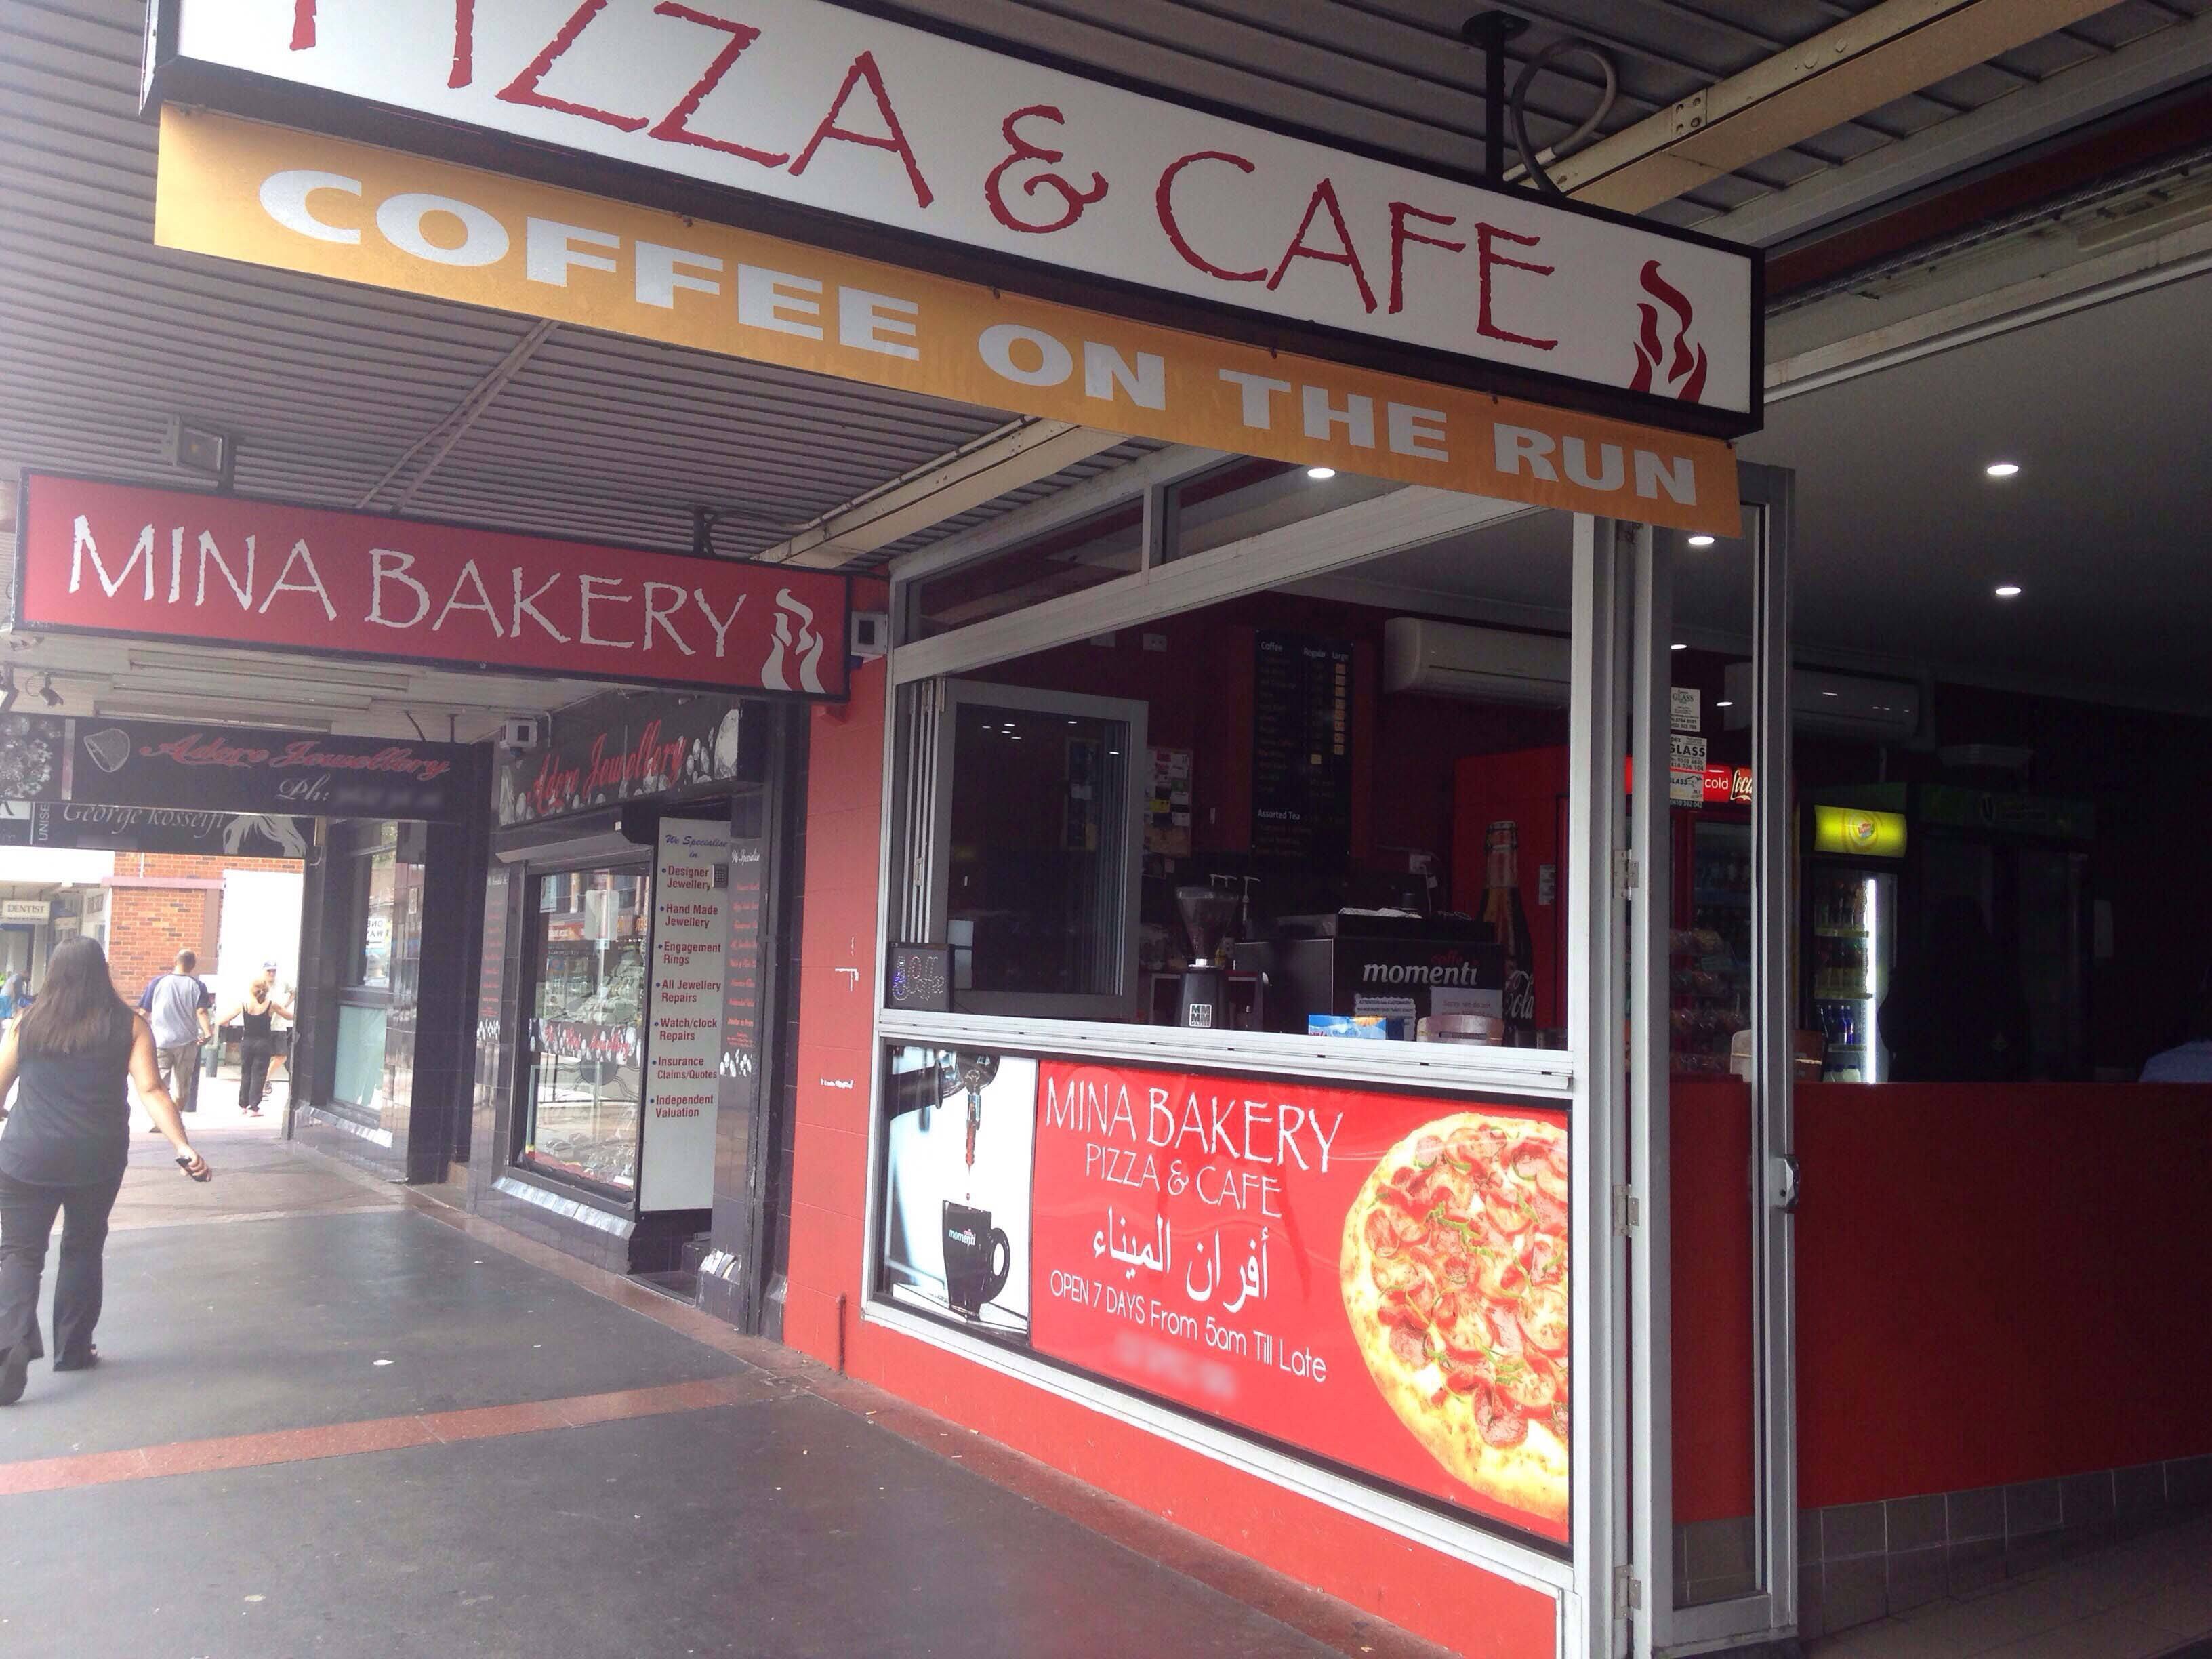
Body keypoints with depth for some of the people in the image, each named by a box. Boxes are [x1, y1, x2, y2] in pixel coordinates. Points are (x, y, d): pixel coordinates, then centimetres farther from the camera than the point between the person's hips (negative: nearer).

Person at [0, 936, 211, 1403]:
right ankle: (72, 1349, 25)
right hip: (98, 1159, 1)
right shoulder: (129, 1026, -2)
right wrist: (183, 1147, -14)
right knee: (82, 1250, 17)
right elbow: (152, 1092, -11)